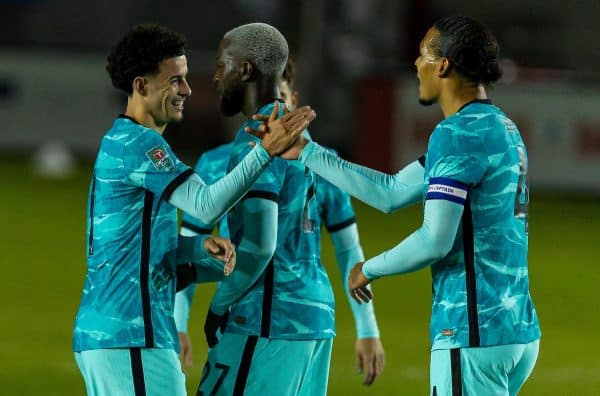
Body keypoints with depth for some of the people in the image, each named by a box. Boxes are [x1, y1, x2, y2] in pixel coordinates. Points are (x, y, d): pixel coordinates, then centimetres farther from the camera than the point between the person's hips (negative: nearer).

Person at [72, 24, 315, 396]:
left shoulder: (119, 142, 19)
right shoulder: (137, 142, -13)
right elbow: (207, 204, -24)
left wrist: (200, 246, 4)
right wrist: (267, 151, -26)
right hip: (132, 337, -10)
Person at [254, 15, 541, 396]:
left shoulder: (458, 133, -12)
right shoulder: (502, 129, 17)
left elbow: (435, 241, -19)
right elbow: (392, 193, 21)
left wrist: (370, 269, -1)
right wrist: (306, 151, 24)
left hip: (475, 335, -9)